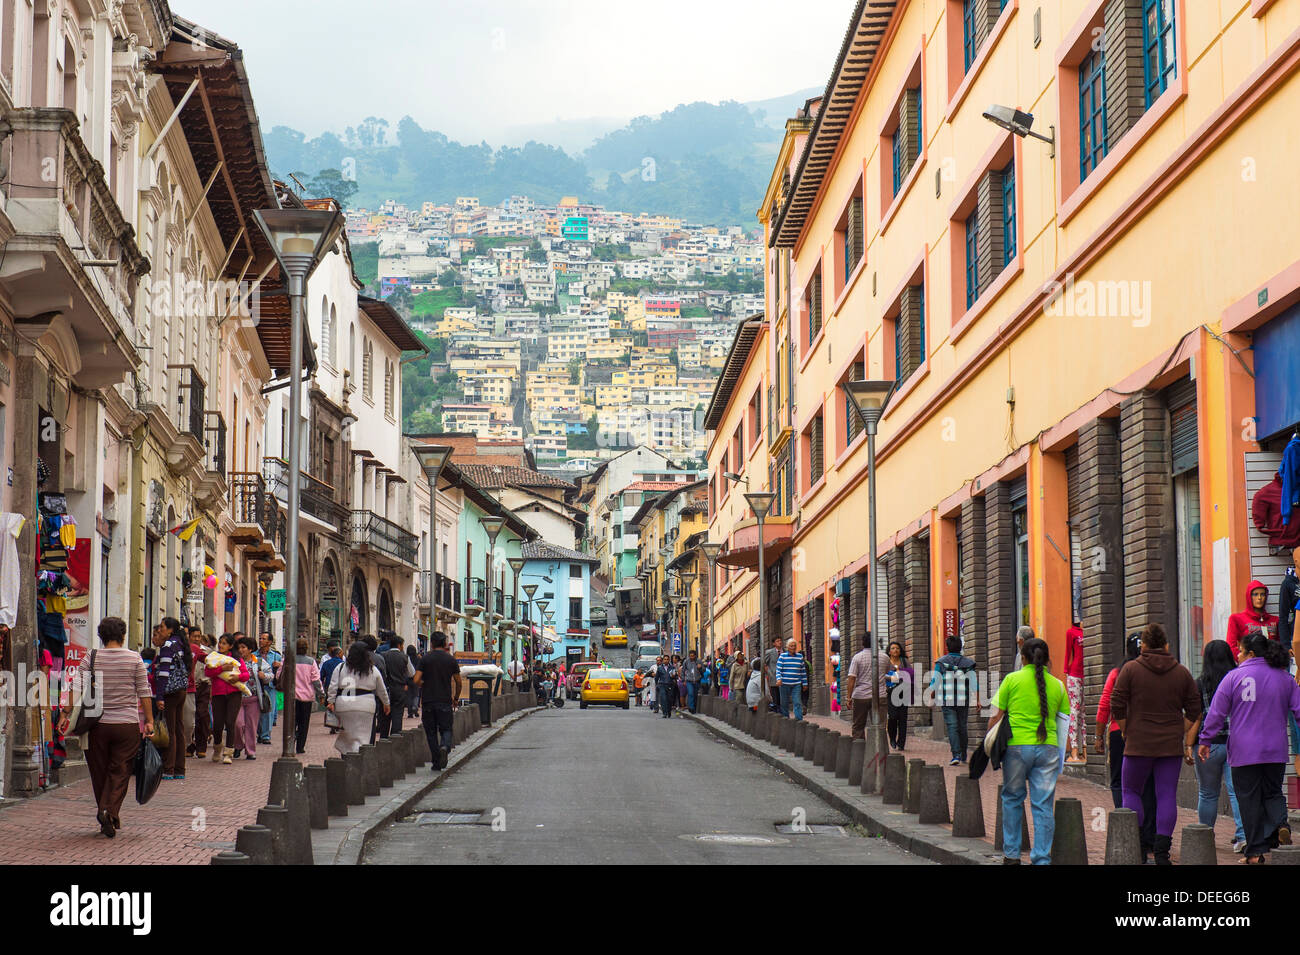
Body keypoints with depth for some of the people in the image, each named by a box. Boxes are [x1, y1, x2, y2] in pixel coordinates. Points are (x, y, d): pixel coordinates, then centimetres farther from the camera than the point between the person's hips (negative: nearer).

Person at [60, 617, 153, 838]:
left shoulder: (92, 657, 1)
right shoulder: (134, 658, -1)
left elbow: (76, 687, -7)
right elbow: (144, 692, -1)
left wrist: (65, 715, -4)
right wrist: (149, 720, 5)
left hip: (98, 724, 1)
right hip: (127, 724, -1)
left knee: (99, 771, 13)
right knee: (120, 771, 3)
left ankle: (103, 813, 18)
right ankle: (110, 810, -16)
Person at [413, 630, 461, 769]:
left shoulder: (425, 659, -2)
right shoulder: (451, 659, 2)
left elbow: (416, 680, -8)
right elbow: (458, 682, 6)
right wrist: (456, 698, 20)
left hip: (428, 700, 0)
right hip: (445, 700, 0)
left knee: (431, 732, 9)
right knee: (446, 729, 7)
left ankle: (437, 762, 7)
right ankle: (445, 747, -24)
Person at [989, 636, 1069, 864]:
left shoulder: (1012, 679, 0)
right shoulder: (1056, 685, 7)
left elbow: (996, 716, 2)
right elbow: (1066, 718, 10)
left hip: (1017, 745, -1)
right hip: (1048, 748, 1)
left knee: (1012, 799, 14)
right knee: (1043, 805, 3)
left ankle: (1012, 854, 17)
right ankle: (1042, 858, 1)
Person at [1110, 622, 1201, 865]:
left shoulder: (1130, 669, -2)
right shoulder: (1182, 673, 6)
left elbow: (1117, 707, -5)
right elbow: (1194, 711, 8)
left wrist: (1127, 733, 7)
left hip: (1138, 744, -2)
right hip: (1171, 746, 2)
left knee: (1131, 791, 10)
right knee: (1167, 795, 3)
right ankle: (1162, 852, -2)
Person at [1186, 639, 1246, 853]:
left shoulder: (1201, 685, -5)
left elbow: (1195, 719, -7)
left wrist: (1189, 746, -3)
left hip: (1209, 745, -1)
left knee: (1207, 794, 11)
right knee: (1237, 790, -1)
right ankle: (1243, 834, -15)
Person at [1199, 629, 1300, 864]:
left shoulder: (1234, 677, -5)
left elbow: (1216, 713, -4)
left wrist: (1205, 741, 5)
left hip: (1244, 752, -3)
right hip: (1275, 752, 3)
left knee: (1249, 800, 3)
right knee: (1273, 793, 17)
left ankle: (1256, 852, 4)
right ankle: (1280, 825, -13)